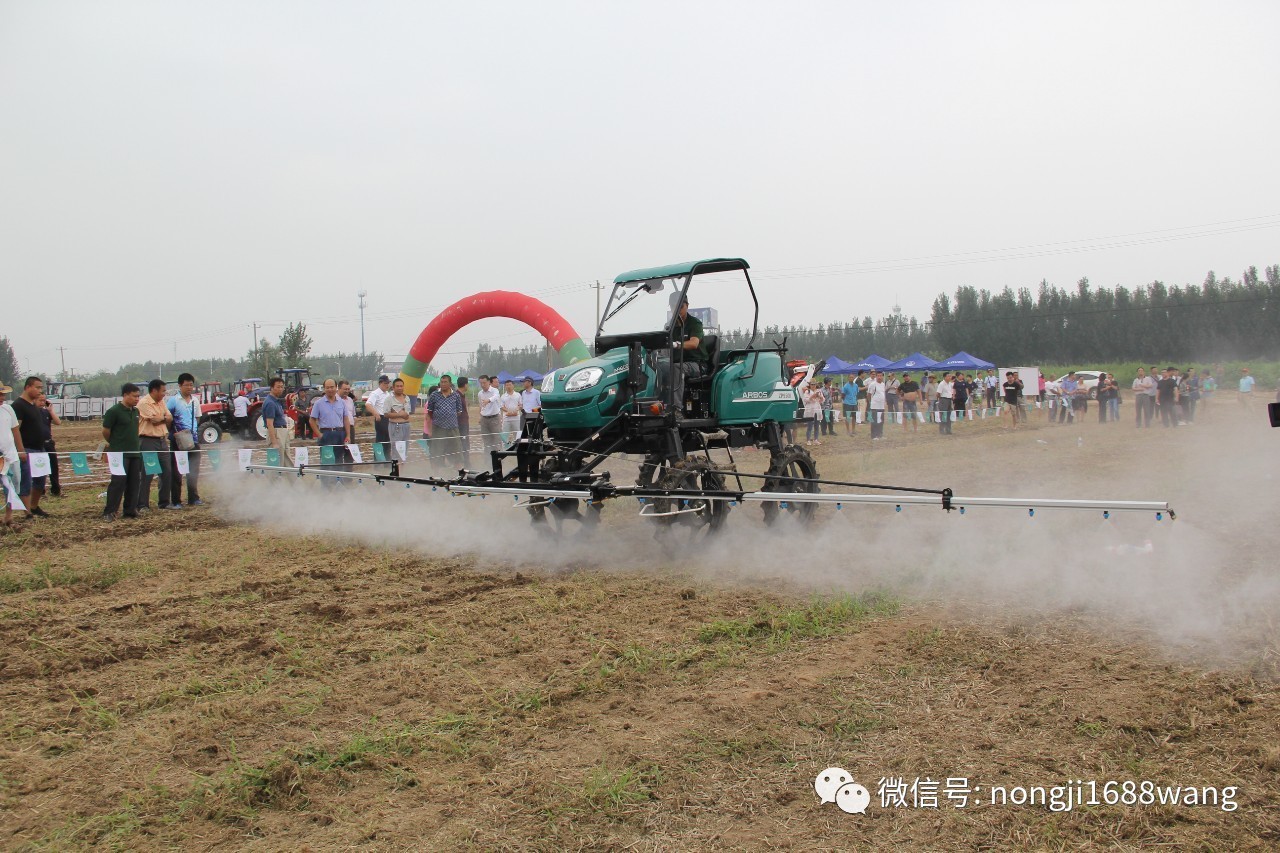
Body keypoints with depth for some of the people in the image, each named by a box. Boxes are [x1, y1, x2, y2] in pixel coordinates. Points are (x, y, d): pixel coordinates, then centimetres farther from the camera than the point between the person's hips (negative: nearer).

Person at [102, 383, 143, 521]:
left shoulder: (136, 411, 11)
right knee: (118, 482, -8)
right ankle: (109, 512, -3)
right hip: (120, 453, -7)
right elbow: (105, 432, -5)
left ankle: (130, 510, 15)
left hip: (135, 452, 7)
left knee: (134, 482, 7)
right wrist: (114, 443, 8)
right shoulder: (114, 411, -11)